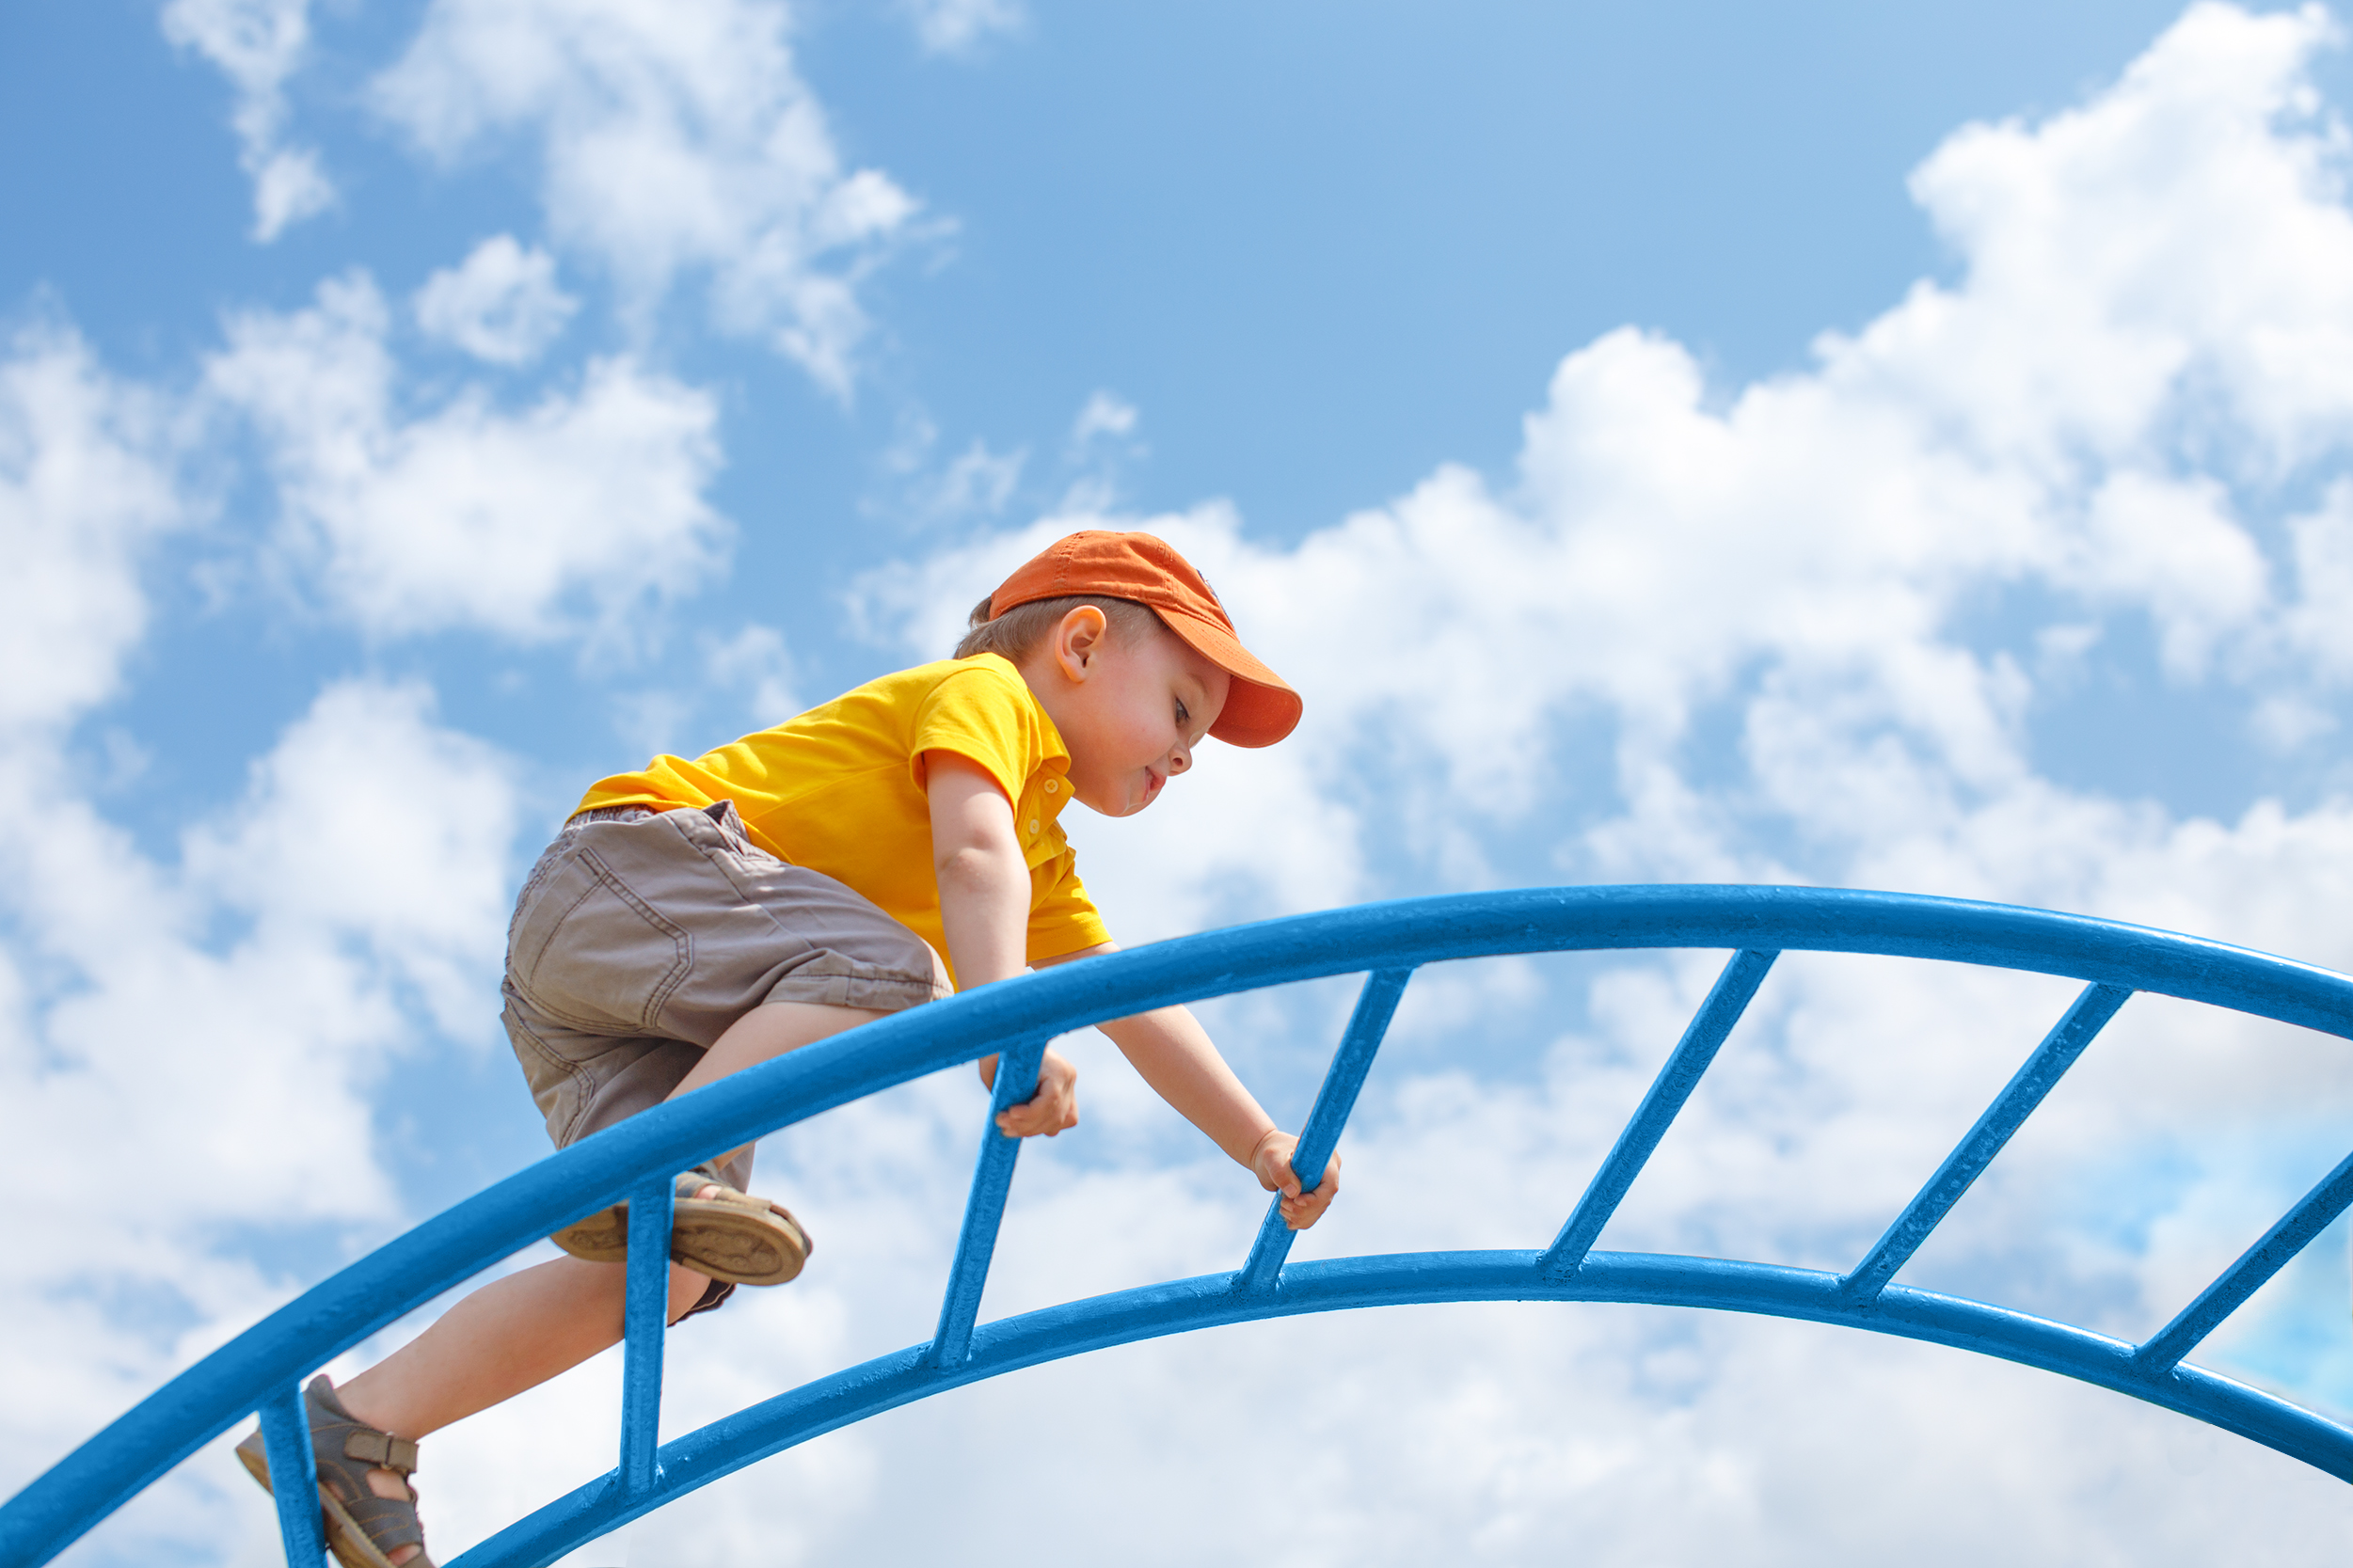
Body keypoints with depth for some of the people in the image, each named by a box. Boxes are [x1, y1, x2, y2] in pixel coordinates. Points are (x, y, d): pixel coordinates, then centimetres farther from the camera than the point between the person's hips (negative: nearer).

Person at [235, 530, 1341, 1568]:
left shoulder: (1046, 863, 27)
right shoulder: (990, 692, -1)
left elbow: (1137, 1013, 25)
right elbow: (971, 853, -21)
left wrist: (1266, 1149, 19)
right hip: (633, 856, -9)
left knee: (672, 1268, -6)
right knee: (887, 970, -30)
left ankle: (356, 1428, -6)